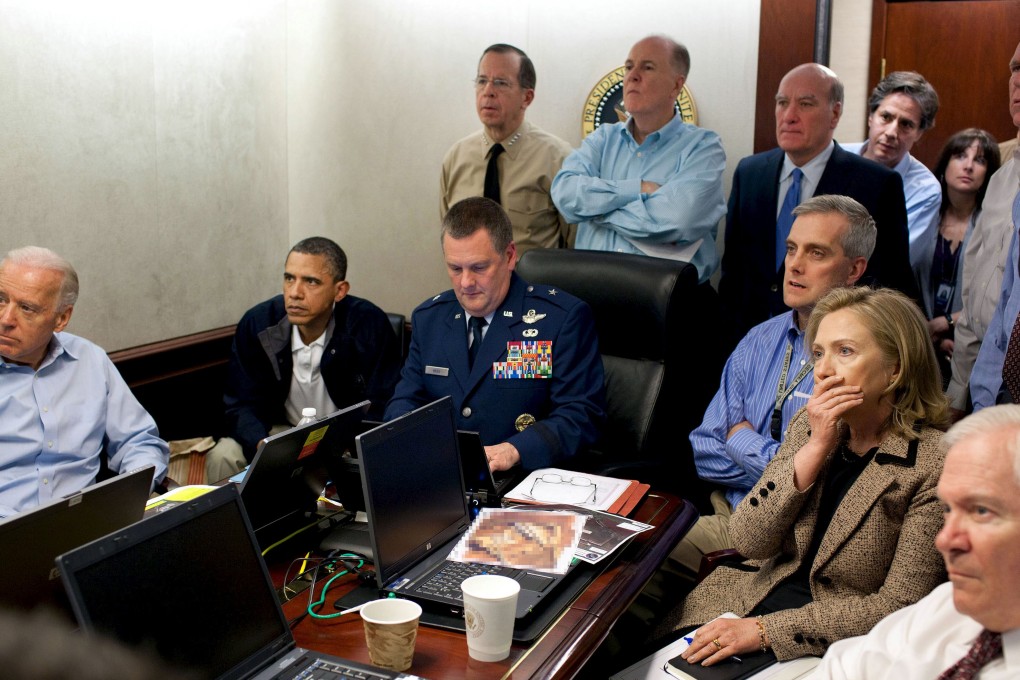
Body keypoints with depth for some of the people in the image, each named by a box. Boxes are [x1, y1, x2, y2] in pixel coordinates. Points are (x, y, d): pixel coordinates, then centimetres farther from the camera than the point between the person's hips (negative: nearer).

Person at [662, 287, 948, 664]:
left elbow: (899, 606, -16)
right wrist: (817, 447, -16)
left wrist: (764, 630, -20)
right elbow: (749, 542, -6)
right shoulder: (811, 423, 2)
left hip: (829, 648, -5)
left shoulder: (935, 465, -15)